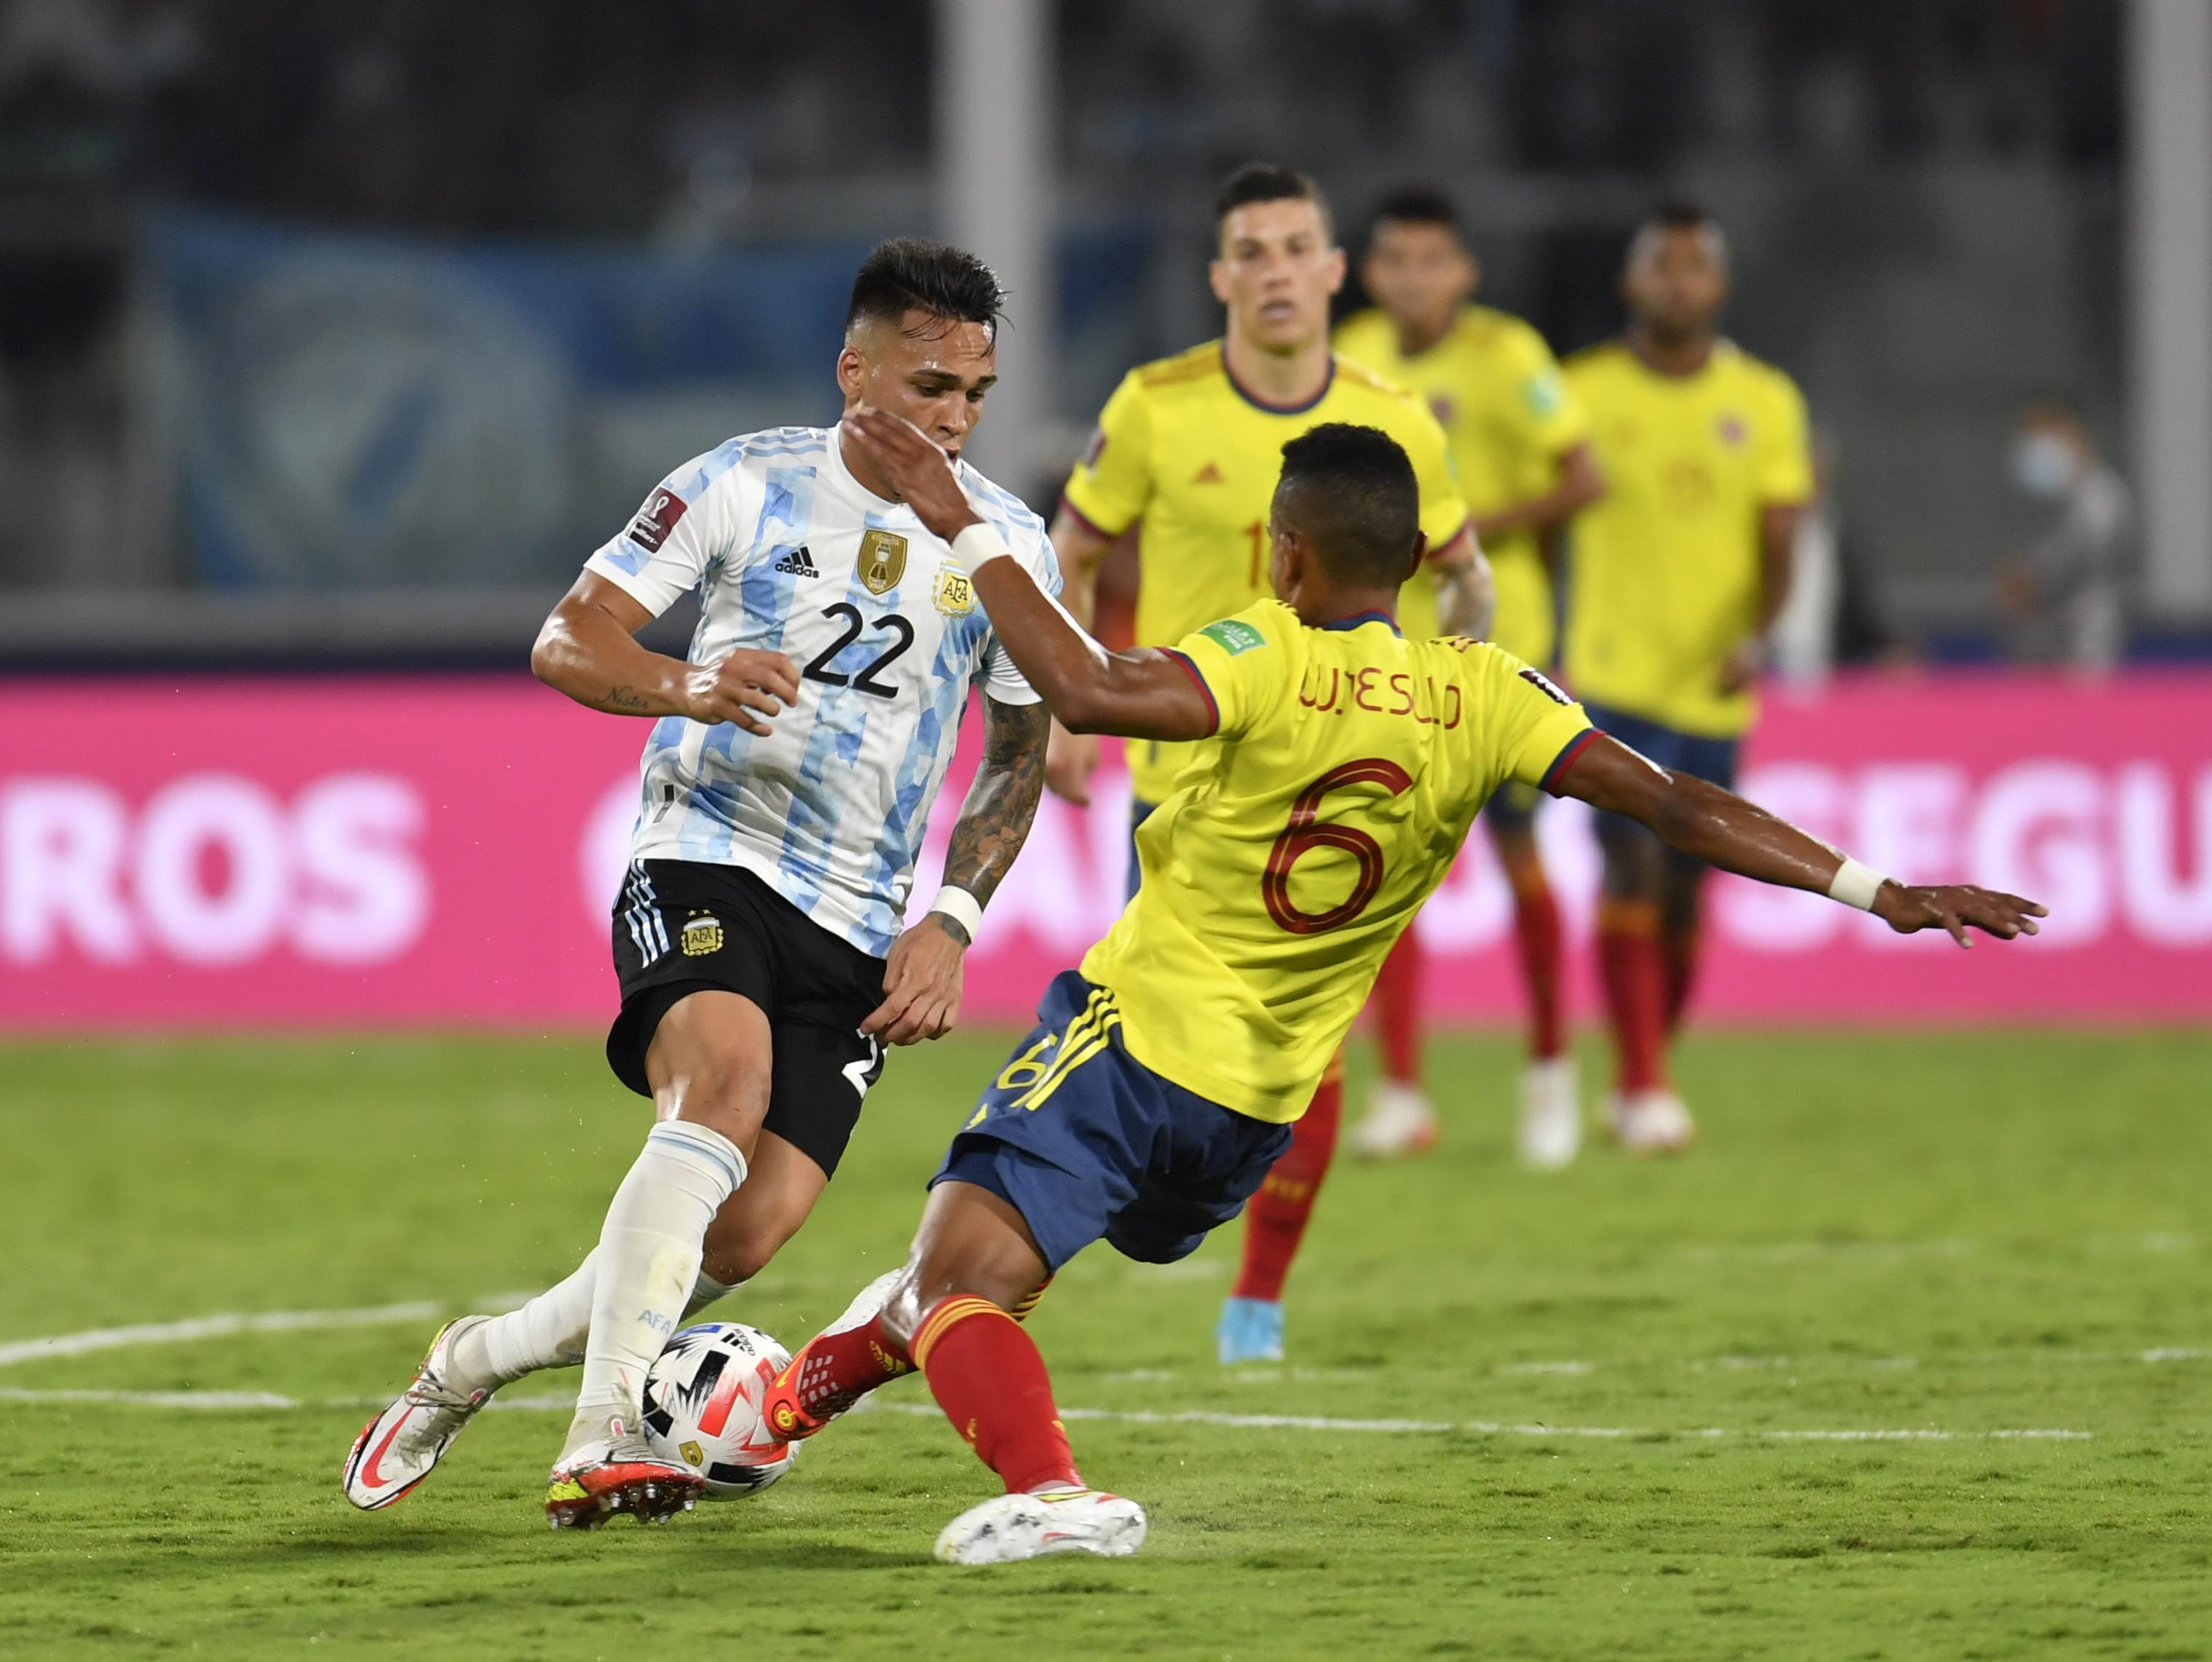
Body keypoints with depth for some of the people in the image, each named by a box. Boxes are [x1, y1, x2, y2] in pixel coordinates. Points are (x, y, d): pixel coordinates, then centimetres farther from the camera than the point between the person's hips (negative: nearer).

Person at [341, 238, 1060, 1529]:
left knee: (748, 1235, -11)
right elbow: (567, 643, -2)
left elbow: (1020, 756, 14)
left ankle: (474, 1363, 12)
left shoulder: (1009, 544, 4)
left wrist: (951, 921, 0)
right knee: (725, 1082, -34)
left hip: (861, 924, 3)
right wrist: (687, 685, -23)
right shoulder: (745, 486, -3)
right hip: (706, 857, -3)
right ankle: (604, 1439, -39)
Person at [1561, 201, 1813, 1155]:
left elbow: (1779, 540, 0)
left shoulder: (1765, 401, 5)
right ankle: (1644, 1087, -16)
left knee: (1684, 892, 9)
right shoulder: (1581, 390, 0)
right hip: (1613, 673, -3)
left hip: (1715, 684, 3)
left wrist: (1756, 636, -16)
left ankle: (1637, 1083, 26)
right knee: (1635, 864, -17)